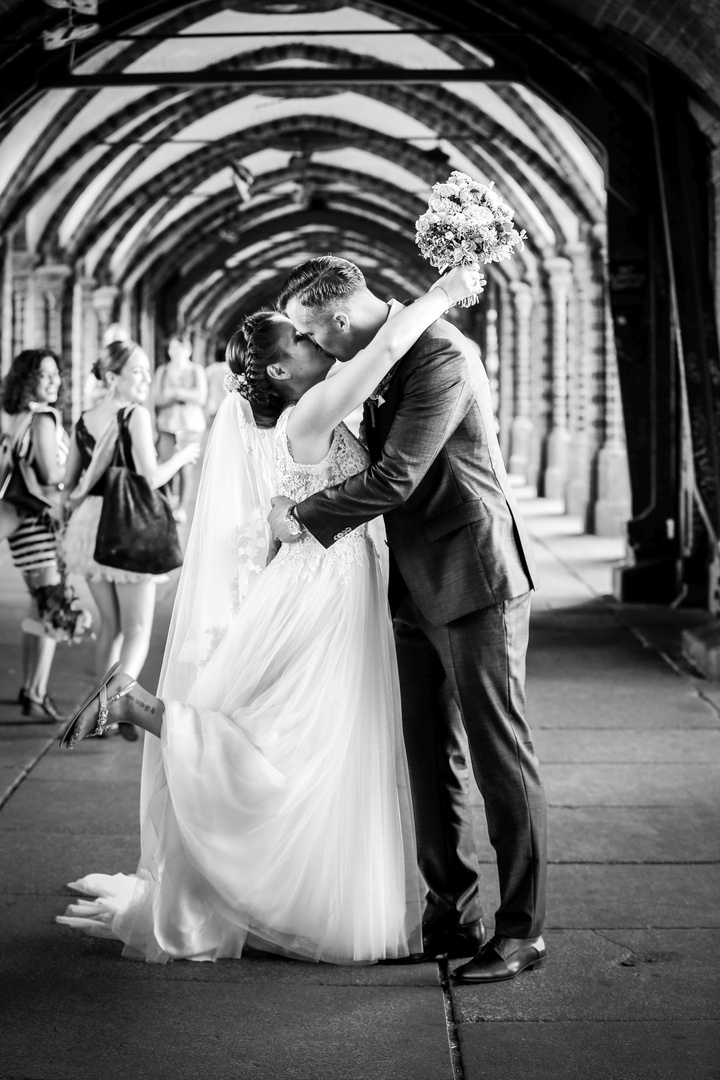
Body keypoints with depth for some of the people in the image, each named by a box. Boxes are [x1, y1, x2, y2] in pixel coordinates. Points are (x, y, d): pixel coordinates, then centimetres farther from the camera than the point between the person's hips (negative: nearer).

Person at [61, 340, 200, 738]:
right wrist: (182, 456, -1)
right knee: (137, 630, -1)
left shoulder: (82, 422, 8)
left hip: (89, 523, 6)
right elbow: (151, 477, -17)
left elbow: (69, 488, 11)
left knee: (110, 625, 19)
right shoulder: (136, 415, -11)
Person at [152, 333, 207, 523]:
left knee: (184, 464, -5)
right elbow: (157, 398, -2)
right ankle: (173, 494, 21)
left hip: (191, 423, -1)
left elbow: (201, 397, -6)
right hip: (167, 423, 1)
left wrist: (175, 392, -10)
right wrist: (186, 395, -14)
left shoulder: (196, 370, 3)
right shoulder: (162, 371, 6)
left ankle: (181, 505, 7)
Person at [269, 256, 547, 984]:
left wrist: (305, 516, -12)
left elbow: (395, 477, -22)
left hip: (475, 581, -9)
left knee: (499, 754, -3)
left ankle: (521, 929, 5)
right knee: (431, 758, 12)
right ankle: (451, 915, 21)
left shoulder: (441, 356, -18)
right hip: (417, 588, 9)